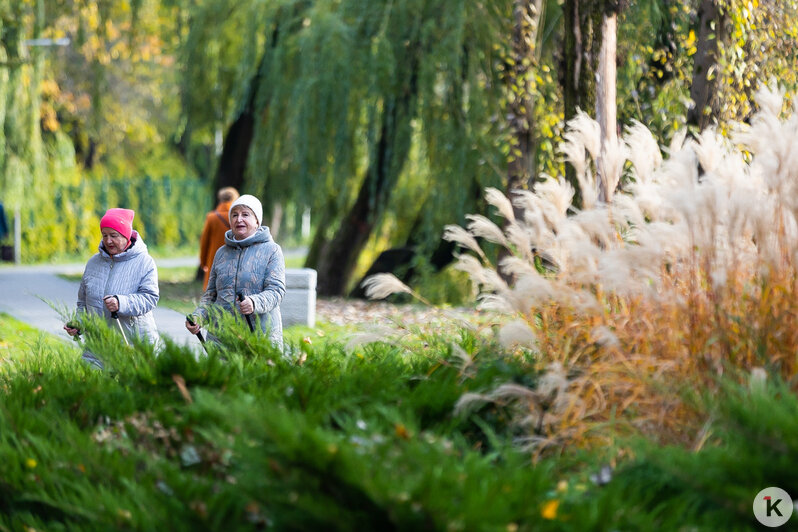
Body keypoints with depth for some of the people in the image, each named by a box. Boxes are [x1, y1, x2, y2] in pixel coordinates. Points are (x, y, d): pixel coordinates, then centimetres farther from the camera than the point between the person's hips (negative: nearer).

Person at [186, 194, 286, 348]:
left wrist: (254, 303, -29)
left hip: (261, 333, -4)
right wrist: (198, 316, 2)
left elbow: (276, 290, -9)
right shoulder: (222, 253, 16)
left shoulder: (271, 251, 1)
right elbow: (211, 293, 20)